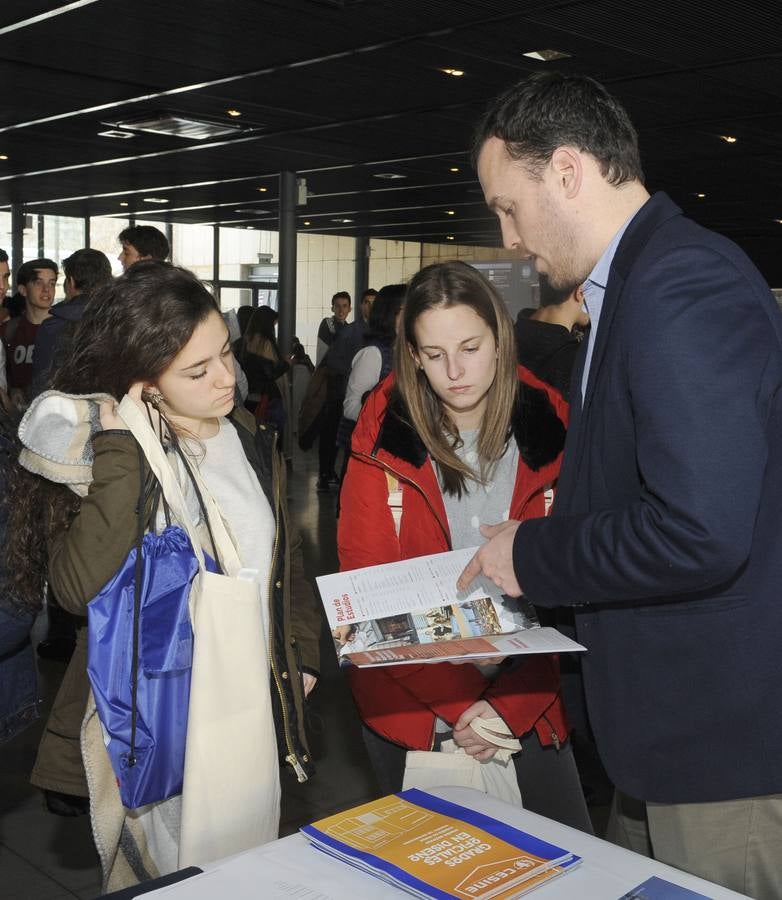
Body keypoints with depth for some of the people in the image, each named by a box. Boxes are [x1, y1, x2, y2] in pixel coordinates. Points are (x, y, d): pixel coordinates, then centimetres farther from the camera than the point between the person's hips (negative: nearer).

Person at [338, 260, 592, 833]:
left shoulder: (551, 434, -6)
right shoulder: (385, 439, -9)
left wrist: (507, 703, -14)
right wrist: (456, 702, -15)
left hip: (526, 704, 1)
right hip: (409, 705, 0)